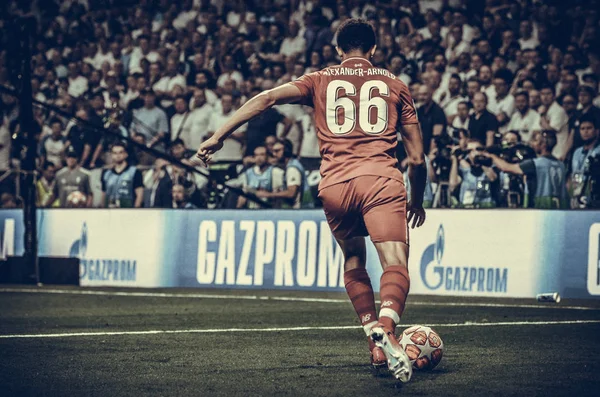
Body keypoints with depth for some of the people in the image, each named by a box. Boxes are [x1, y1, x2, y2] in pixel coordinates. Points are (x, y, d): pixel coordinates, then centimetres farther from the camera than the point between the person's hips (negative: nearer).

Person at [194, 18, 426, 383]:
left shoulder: (321, 80, 20)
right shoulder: (395, 85, 20)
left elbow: (268, 98, 6)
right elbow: (417, 157, 19)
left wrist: (219, 136, 6)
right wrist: (417, 200, 34)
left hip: (335, 185, 2)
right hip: (381, 180, -2)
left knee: (354, 263, 22)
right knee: (396, 265, -14)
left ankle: (376, 345, 15)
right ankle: (386, 329, -42)